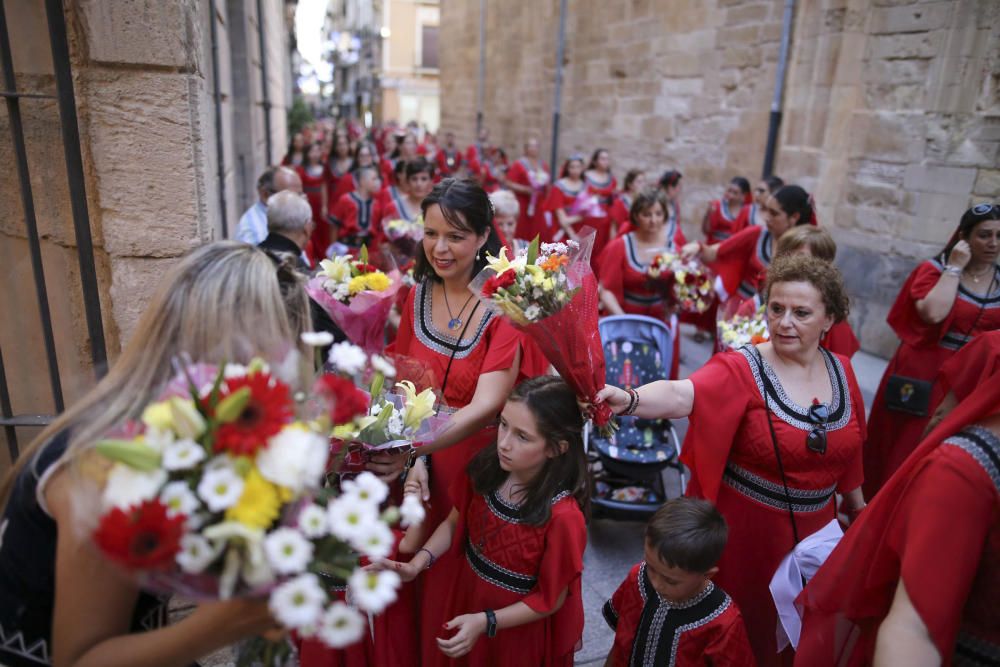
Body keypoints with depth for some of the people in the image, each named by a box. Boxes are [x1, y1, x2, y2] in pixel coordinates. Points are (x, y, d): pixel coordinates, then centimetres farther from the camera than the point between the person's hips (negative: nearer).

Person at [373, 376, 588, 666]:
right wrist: (418, 563, -13)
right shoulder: (485, 468, -17)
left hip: (520, 629, -5)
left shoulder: (563, 516, -32)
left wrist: (485, 622, -23)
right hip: (466, 595, 5)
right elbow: (456, 522, 0)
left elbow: (550, 600, -18)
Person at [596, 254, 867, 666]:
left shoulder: (841, 371, -1)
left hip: (812, 530, 5)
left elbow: (847, 447, 12)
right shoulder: (742, 369, -20)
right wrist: (629, 400, -58)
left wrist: (856, 505, 23)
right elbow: (681, 395, -39)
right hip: (743, 530, -5)